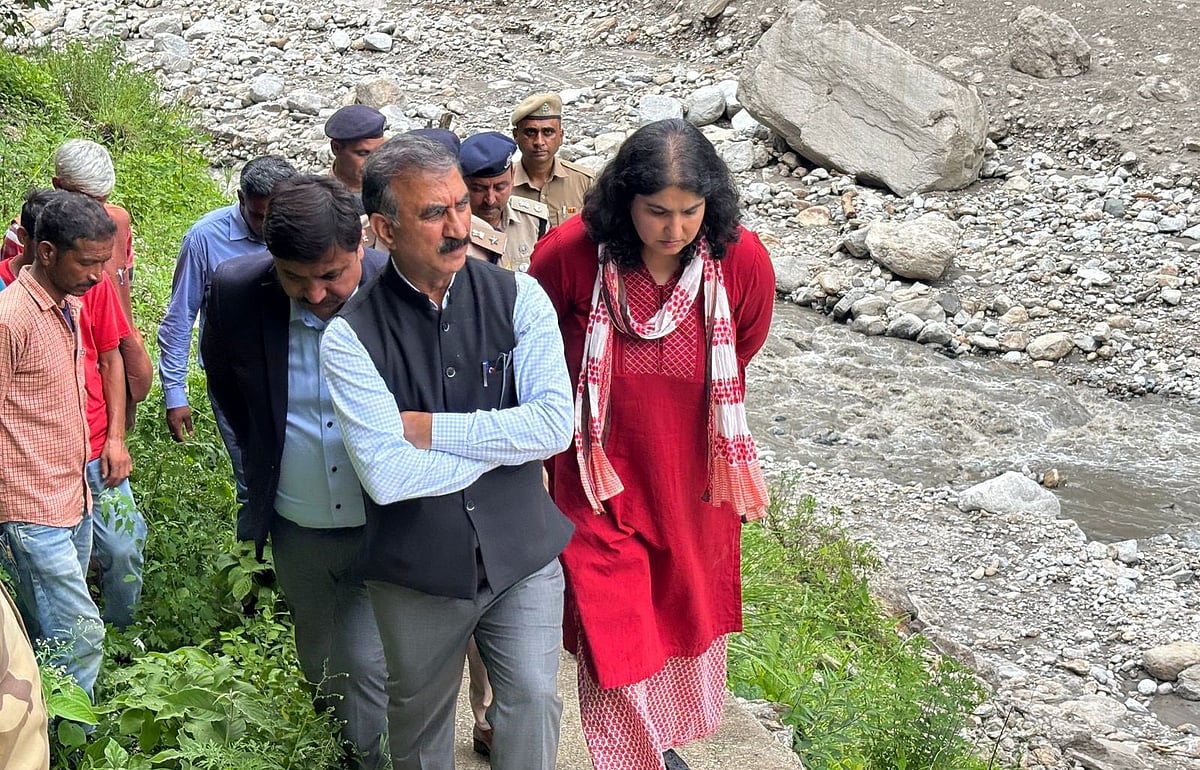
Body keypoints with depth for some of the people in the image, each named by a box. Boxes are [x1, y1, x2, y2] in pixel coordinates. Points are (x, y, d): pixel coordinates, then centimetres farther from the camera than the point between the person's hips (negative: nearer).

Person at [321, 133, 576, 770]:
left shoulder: (517, 297, -8)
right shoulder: (351, 336, -15)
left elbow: (556, 423, -19)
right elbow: (386, 475, -24)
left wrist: (431, 428, -20)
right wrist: (506, 438, -16)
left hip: (522, 555, 1)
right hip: (417, 572, 0)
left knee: (532, 703, 1)